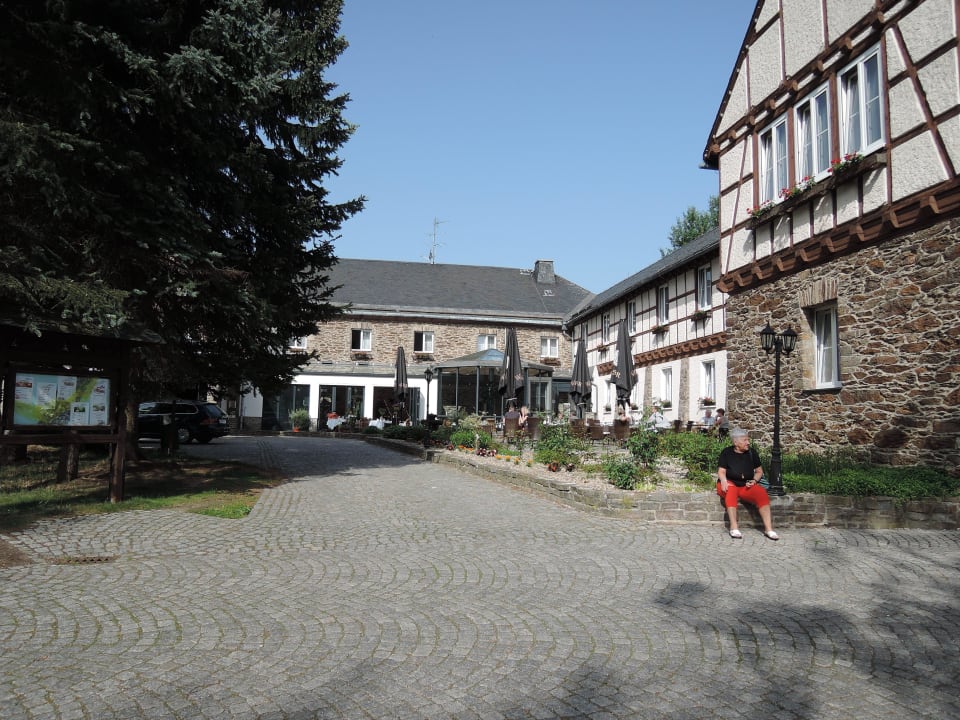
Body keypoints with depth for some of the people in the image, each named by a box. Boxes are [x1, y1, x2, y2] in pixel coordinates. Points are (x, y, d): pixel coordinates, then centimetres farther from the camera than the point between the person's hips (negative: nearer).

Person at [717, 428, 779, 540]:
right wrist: (723, 480, -22)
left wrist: (754, 480, -6)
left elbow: (759, 471, 15)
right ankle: (734, 527, -42)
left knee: (761, 492, -28)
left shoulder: (752, 452, 9)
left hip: (746, 486, 2)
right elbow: (721, 471, -1)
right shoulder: (726, 452, 3)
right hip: (730, 484, -2)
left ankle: (768, 528, -29)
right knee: (731, 491, -38)